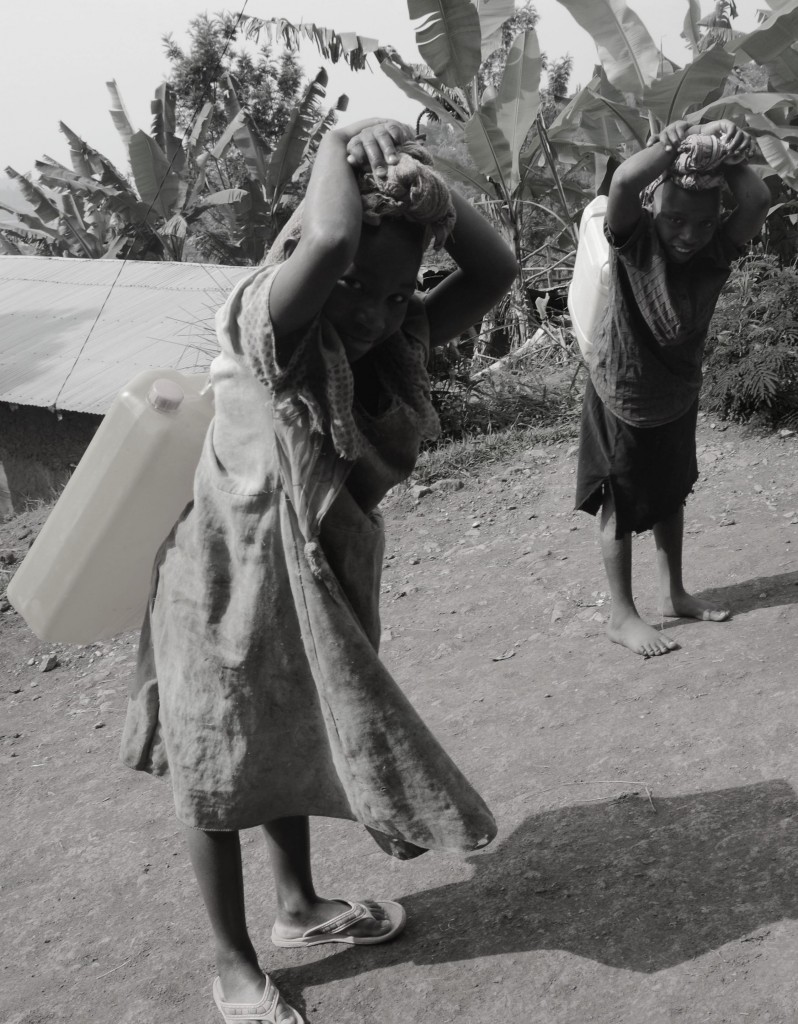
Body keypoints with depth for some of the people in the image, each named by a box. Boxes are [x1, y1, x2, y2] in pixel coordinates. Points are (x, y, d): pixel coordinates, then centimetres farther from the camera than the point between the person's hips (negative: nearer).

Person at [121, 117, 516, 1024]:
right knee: (220, 774, 12)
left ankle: (299, 907, 47)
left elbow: (495, 271, -10)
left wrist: (429, 193, -23)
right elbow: (330, 240, -42)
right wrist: (338, 149, -24)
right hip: (228, 583, -7)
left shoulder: (390, 343, -5)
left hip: (317, 582, 7)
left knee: (291, 749, 25)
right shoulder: (266, 329, -24)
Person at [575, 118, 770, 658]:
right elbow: (623, 182, -42)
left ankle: (674, 593, 38)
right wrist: (675, 143, -36)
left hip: (677, 401, 5)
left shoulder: (717, 250, -15)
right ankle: (622, 614, 18)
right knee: (620, 507, 6)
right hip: (620, 398, -5)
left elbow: (758, 202, -34)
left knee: (670, 499, 20)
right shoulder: (634, 241, -22)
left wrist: (726, 158, -31)